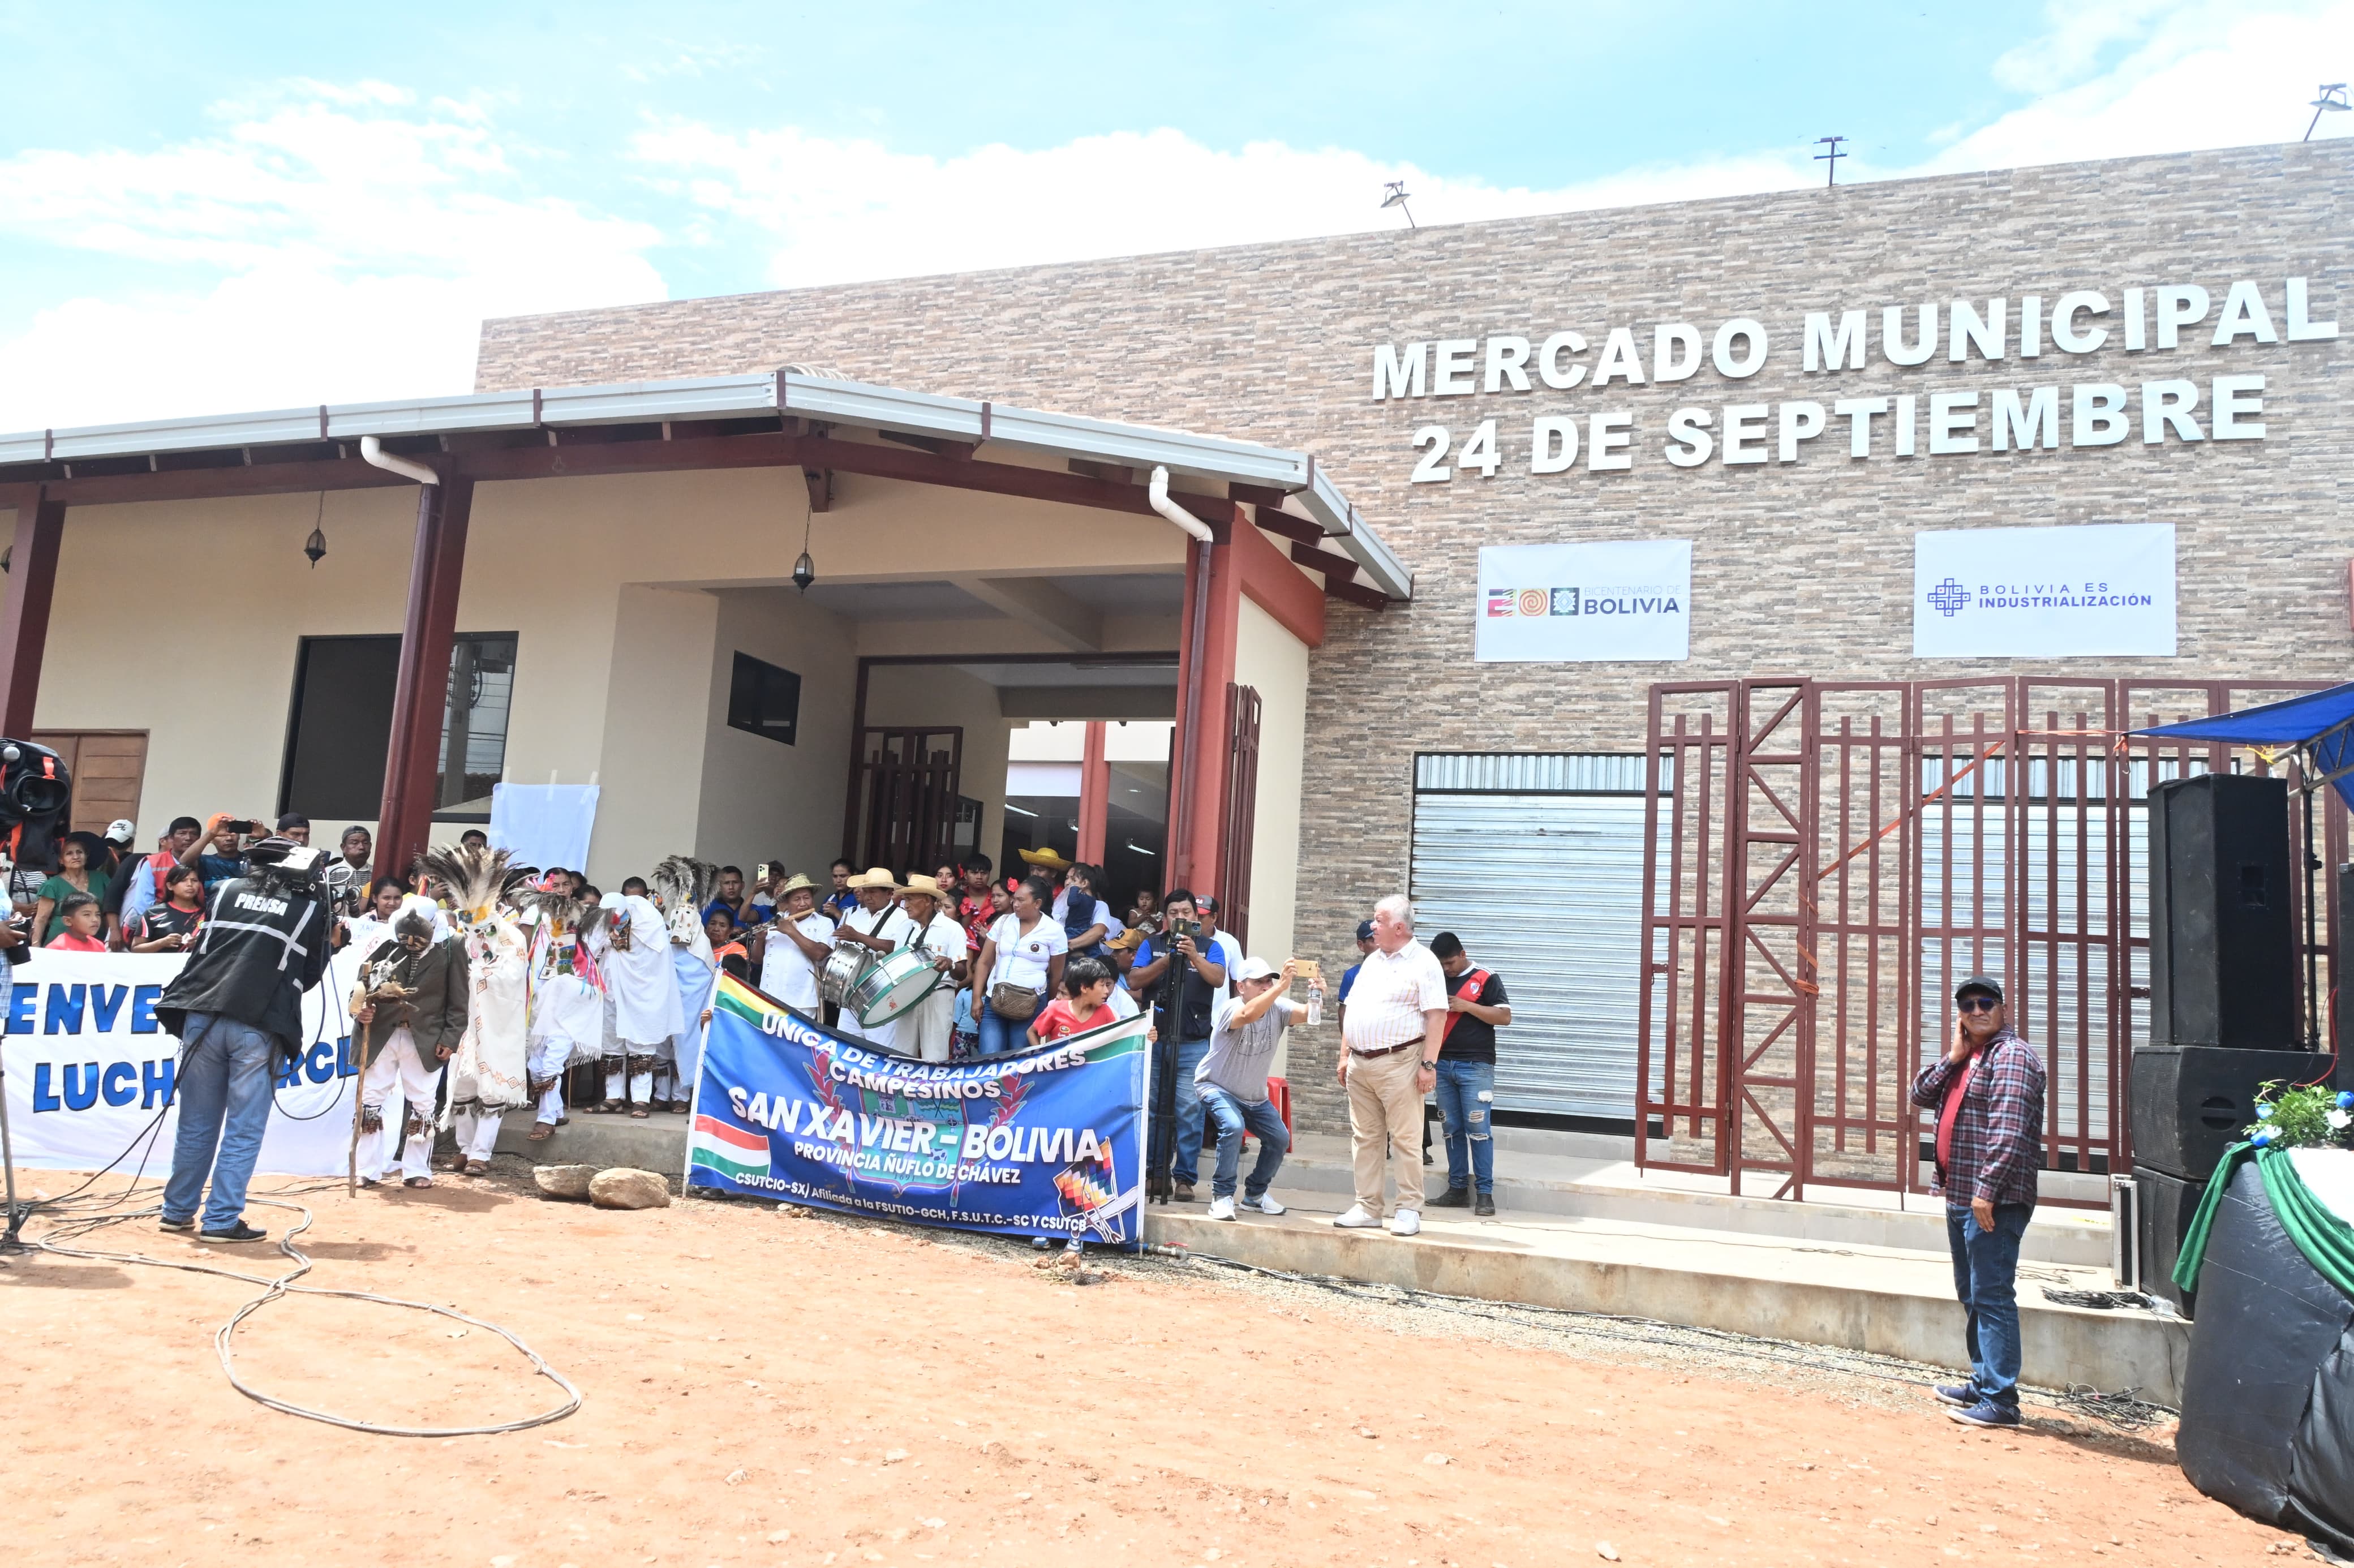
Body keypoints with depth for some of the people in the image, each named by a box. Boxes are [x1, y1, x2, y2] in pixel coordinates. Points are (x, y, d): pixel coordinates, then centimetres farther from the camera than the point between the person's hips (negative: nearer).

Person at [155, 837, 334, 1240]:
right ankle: (221, 1220, 2)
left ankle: (178, 1211, 22)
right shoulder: (313, 907, 7)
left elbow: (200, 948, 22)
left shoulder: (228, 889, 15)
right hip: (259, 1026, -3)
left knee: (196, 1125, 14)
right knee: (243, 1131, 3)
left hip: (203, 1015, 4)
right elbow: (311, 974, 13)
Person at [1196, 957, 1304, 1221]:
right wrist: (1281, 986, -61)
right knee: (1233, 1126, -31)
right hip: (1217, 1086, -6)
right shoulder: (1230, 1009, -27)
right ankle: (1222, 1196, -17)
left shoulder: (1278, 1009, -13)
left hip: (1255, 1095, 6)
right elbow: (1248, 1015, -51)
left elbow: (1305, 1012, -31)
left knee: (1280, 1139, 1)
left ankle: (1256, 1193, 25)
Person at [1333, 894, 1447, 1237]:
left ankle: (1409, 1211, 3)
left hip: (1398, 1063, -7)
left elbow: (1436, 1015, -11)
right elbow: (1352, 1011, 21)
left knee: (1405, 1139, -4)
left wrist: (1429, 1064, -17)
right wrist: (1344, 1056, 15)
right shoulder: (1372, 961, 18)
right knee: (1365, 1139, 9)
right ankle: (1367, 1209, 15)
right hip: (1360, 1064, 8)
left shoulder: (1423, 963, -5)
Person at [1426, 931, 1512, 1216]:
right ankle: (1458, 1189, 15)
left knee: (1478, 1129, -6)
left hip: (1476, 1066, -5)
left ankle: (1485, 1193, -2)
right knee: (1452, 1129, 8)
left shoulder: (1486, 979, -1)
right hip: (1443, 1064, 5)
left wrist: (1467, 1006, -15)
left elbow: (1505, 1016, -8)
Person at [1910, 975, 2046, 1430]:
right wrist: (1952, 1058, -1)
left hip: (1993, 1200, -10)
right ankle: (1983, 1381, 29)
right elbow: (1920, 1095, 12)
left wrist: (1987, 1189, -24)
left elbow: (2009, 1129, -20)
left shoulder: (2011, 1055, -12)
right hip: (1960, 1196, 10)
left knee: (1992, 1296, -8)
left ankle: (2000, 1401, -4)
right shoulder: (1963, 1057, 17)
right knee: (1971, 1295, 18)